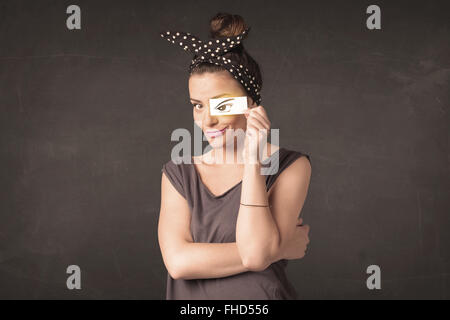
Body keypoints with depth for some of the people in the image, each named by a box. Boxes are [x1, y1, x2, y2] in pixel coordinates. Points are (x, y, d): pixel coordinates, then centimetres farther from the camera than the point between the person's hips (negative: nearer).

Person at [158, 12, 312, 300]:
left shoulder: (290, 167, -9)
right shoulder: (177, 173, -3)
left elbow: (257, 253, -22)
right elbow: (178, 262, -17)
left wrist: (252, 158, -23)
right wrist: (282, 249, -18)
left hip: (262, 293, -2)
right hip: (190, 297, 2)